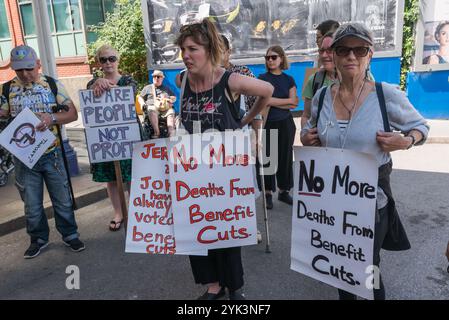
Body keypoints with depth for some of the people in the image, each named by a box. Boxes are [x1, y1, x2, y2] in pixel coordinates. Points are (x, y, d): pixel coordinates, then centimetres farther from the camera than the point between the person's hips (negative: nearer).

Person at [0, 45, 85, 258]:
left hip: (52, 154, -1)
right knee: (32, 205, 13)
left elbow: (72, 113, -4)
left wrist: (52, 118, -22)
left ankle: (69, 235, 27)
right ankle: (38, 239, 32)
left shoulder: (53, 85, -1)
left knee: (62, 199, 9)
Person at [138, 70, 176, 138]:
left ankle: (171, 133, -46)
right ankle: (156, 132, -42)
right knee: (151, 110, -39)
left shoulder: (166, 88, 31)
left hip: (165, 108, 1)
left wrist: (171, 100, 3)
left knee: (171, 112, -34)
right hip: (153, 107, -1)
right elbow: (140, 98, 25)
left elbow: (174, 97, 28)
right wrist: (143, 104, 3)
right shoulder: (147, 88, 28)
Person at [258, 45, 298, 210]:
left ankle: (284, 191, 20)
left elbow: (294, 104, -1)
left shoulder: (289, 79, 8)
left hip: (285, 124, 3)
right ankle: (268, 193, 12)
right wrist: (286, 101, -8)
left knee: (285, 157, 7)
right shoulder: (262, 78, 1)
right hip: (268, 123, -3)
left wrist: (273, 101, -9)